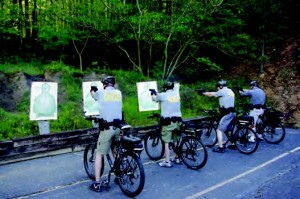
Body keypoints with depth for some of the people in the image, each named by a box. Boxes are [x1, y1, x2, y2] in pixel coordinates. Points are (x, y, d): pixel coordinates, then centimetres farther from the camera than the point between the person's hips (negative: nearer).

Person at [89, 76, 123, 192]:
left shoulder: (101, 92, 0)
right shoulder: (118, 93, 8)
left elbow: (93, 94, 23)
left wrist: (93, 90, 47)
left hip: (107, 128, -4)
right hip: (118, 127, 4)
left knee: (99, 154, 5)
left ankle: (97, 184, 4)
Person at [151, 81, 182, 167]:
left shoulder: (163, 95, -8)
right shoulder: (177, 94, 8)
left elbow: (154, 98, 11)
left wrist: (153, 93, 34)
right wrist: (157, 93, 38)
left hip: (168, 121, -6)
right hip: (177, 120, 6)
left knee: (167, 141, -1)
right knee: (177, 140, 17)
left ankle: (167, 162, -1)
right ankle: (177, 158, 29)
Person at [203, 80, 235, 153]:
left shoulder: (222, 91, -10)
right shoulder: (230, 91, 16)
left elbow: (211, 94, -3)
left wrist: (203, 93, 11)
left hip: (227, 113, -9)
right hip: (232, 113, 10)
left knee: (219, 130, -8)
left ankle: (220, 147, -10)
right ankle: (233, 144, 29)